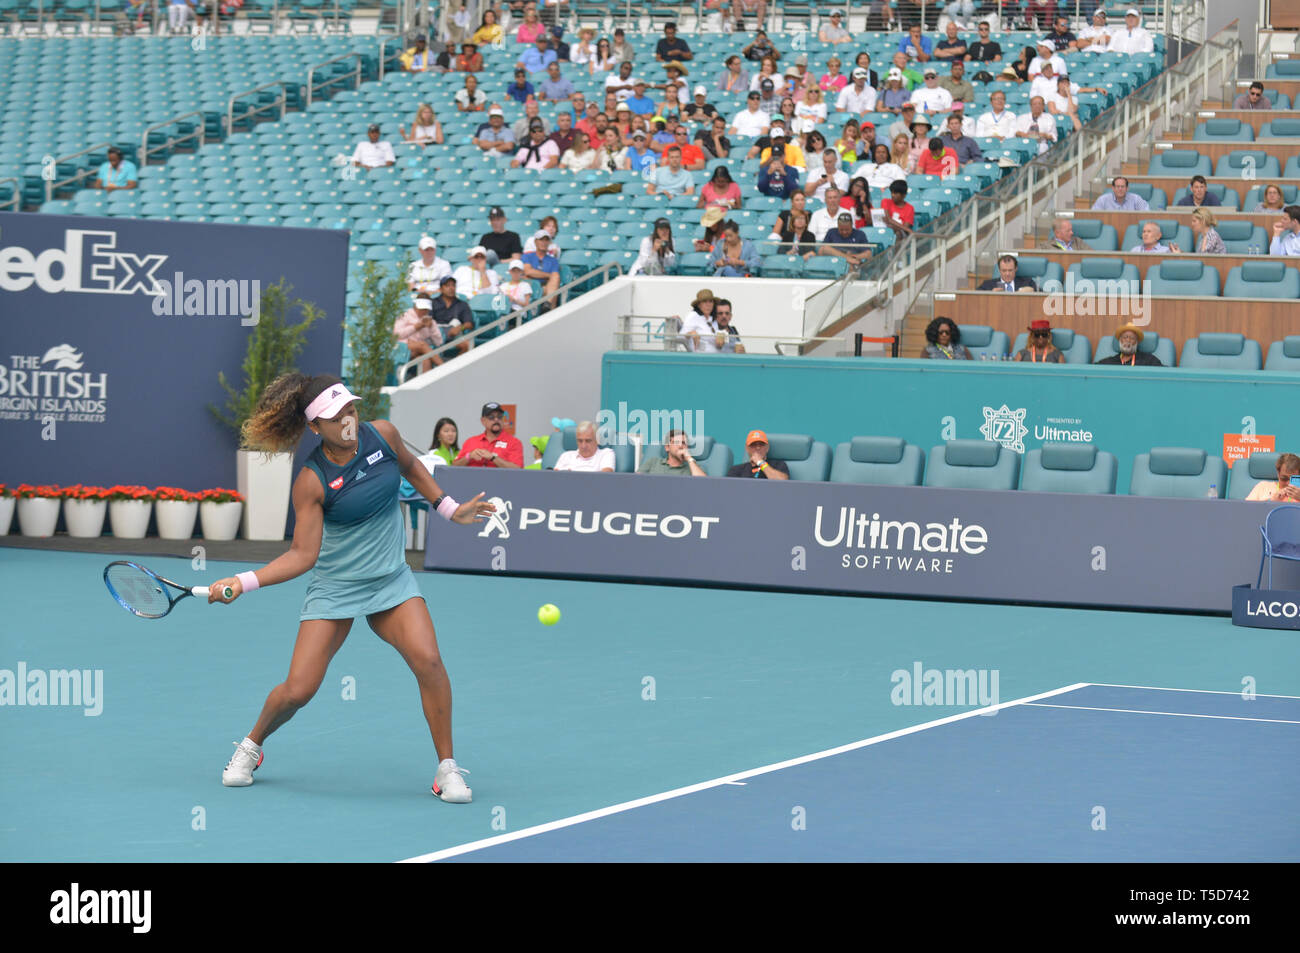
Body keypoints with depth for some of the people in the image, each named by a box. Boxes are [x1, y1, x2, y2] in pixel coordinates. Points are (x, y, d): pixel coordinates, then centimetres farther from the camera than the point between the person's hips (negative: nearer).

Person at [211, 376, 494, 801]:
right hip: (334, 587, -2)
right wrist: (243, 582, -24)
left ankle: (447, 768, -7)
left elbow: (411, 467, 16)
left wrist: (449, 509, 16)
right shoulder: (312, 482, -17)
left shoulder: (383, 434, -8)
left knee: (427, 660, -22)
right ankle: (251, 746, 25)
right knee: (298, 689, -8)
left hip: (392, 581, 2)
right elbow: (302, 555, -14)